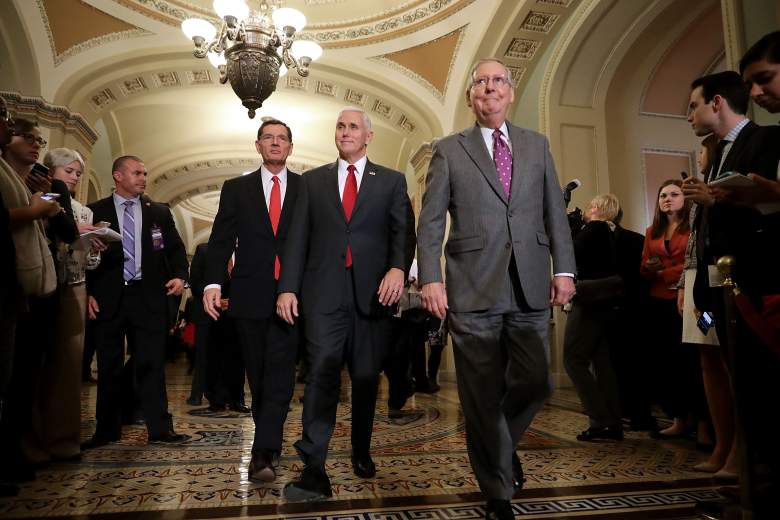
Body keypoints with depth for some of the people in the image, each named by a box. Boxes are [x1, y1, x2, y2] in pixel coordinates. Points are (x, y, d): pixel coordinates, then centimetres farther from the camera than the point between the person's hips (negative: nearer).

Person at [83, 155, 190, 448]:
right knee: (109, 367, 8)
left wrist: (179, 275, -8)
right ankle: (107, 430, 19)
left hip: (149, 297, 1)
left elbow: (175, 249, 10)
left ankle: (159, 429, 5)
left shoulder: (159, 212, 11)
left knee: (152, 364, 1)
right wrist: (87, 292, -5)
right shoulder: (96, 212, 6)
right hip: (108, 298, 0)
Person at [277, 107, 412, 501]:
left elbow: (402, 231, 2)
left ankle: (361, 452, 29)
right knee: (322, 374, -7)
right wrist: (287, 287, 0)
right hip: (324, 292, 0)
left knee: (366, 377, 10)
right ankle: (314, 472, -3)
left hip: (373, 291, 1)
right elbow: (298, 237, 8)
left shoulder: (391, 181, 11)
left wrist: (398, 267, -18)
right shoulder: (312, 181, 14)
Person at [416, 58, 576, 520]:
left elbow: (555, 213, 11)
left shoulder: (537, 145, 14)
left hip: (530, 288, 3)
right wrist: (431, 278, -9)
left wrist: (564, 269, 2)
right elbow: (430, 222, 1)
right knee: (483, 397, 5)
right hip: (473, 289, -2)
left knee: (535, 384, 6)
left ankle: (505, 443, 38)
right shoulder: (449, 150, 6)